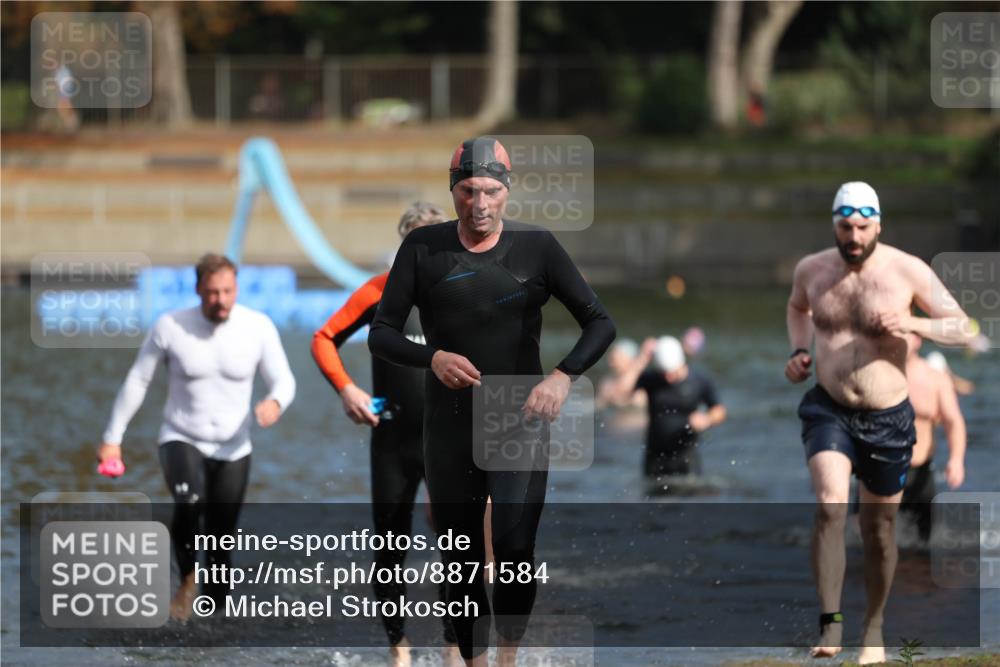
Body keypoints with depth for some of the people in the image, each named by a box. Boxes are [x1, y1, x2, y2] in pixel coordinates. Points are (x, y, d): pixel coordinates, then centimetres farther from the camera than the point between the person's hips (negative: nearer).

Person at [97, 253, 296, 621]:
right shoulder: (170, 327, -11)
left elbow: (284, 380, -3)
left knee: (221, 543, 4)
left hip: (233, 449, 2)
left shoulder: (258, 327, -9)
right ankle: (188, 581, -9)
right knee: (189, 502, -31)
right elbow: (137, 381, -1)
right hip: (181, 440, -2)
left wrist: (275, 402, -28)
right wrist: (113, 437, 2)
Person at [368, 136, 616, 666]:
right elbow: (381, 334, 1)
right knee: (461, 563, 6)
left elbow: (600, 324, -1)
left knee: (515, 549, -18)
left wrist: (564, 376, -19)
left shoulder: (536, 247, -1)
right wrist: (432, 357, -19)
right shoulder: (424, 248, 0)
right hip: (449, 429, 2)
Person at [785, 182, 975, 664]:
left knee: (879, 529, 11)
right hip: (828, 412, 0)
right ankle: (829, 626, -23)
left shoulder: (908, 272, -10)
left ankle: (874, 627, 33)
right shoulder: (811, 270, -2)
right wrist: (799, 351, 4)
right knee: (829, 507, -23)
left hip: (887, 419, 0)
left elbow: (962, 328, -6)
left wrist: (912, 323, -23)